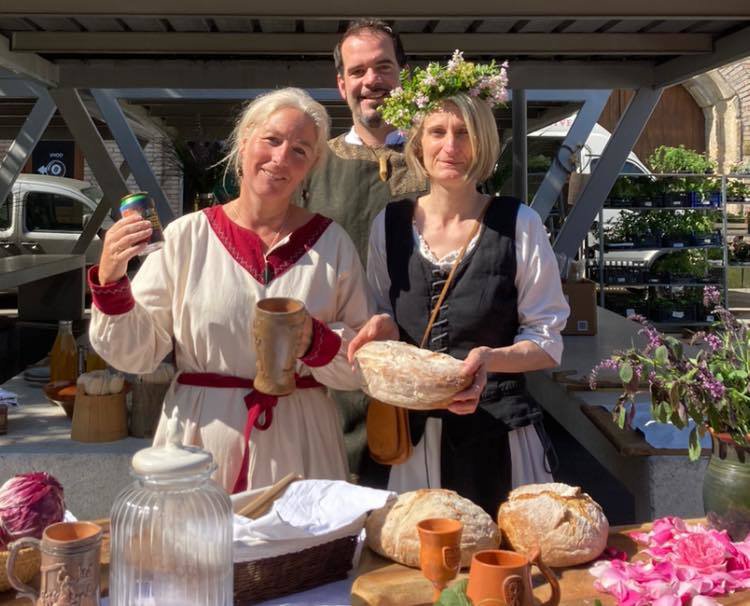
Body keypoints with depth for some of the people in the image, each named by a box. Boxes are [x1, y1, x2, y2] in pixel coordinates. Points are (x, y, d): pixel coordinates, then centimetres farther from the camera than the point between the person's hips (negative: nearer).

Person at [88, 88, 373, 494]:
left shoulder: (332, 243, 2)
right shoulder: (186, 236, 0)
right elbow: (136, 354, 0)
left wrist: (315, 342, -14)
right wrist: (110, 281, -13)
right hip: (200, 444, 0)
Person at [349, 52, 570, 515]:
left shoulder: (518, 225, -5)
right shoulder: (390, 224, 4)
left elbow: (547, 342, -3)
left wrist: (491, 359, -21)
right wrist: (385, 328, -7)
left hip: (500, 433, -2)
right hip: (414, 431, 3)